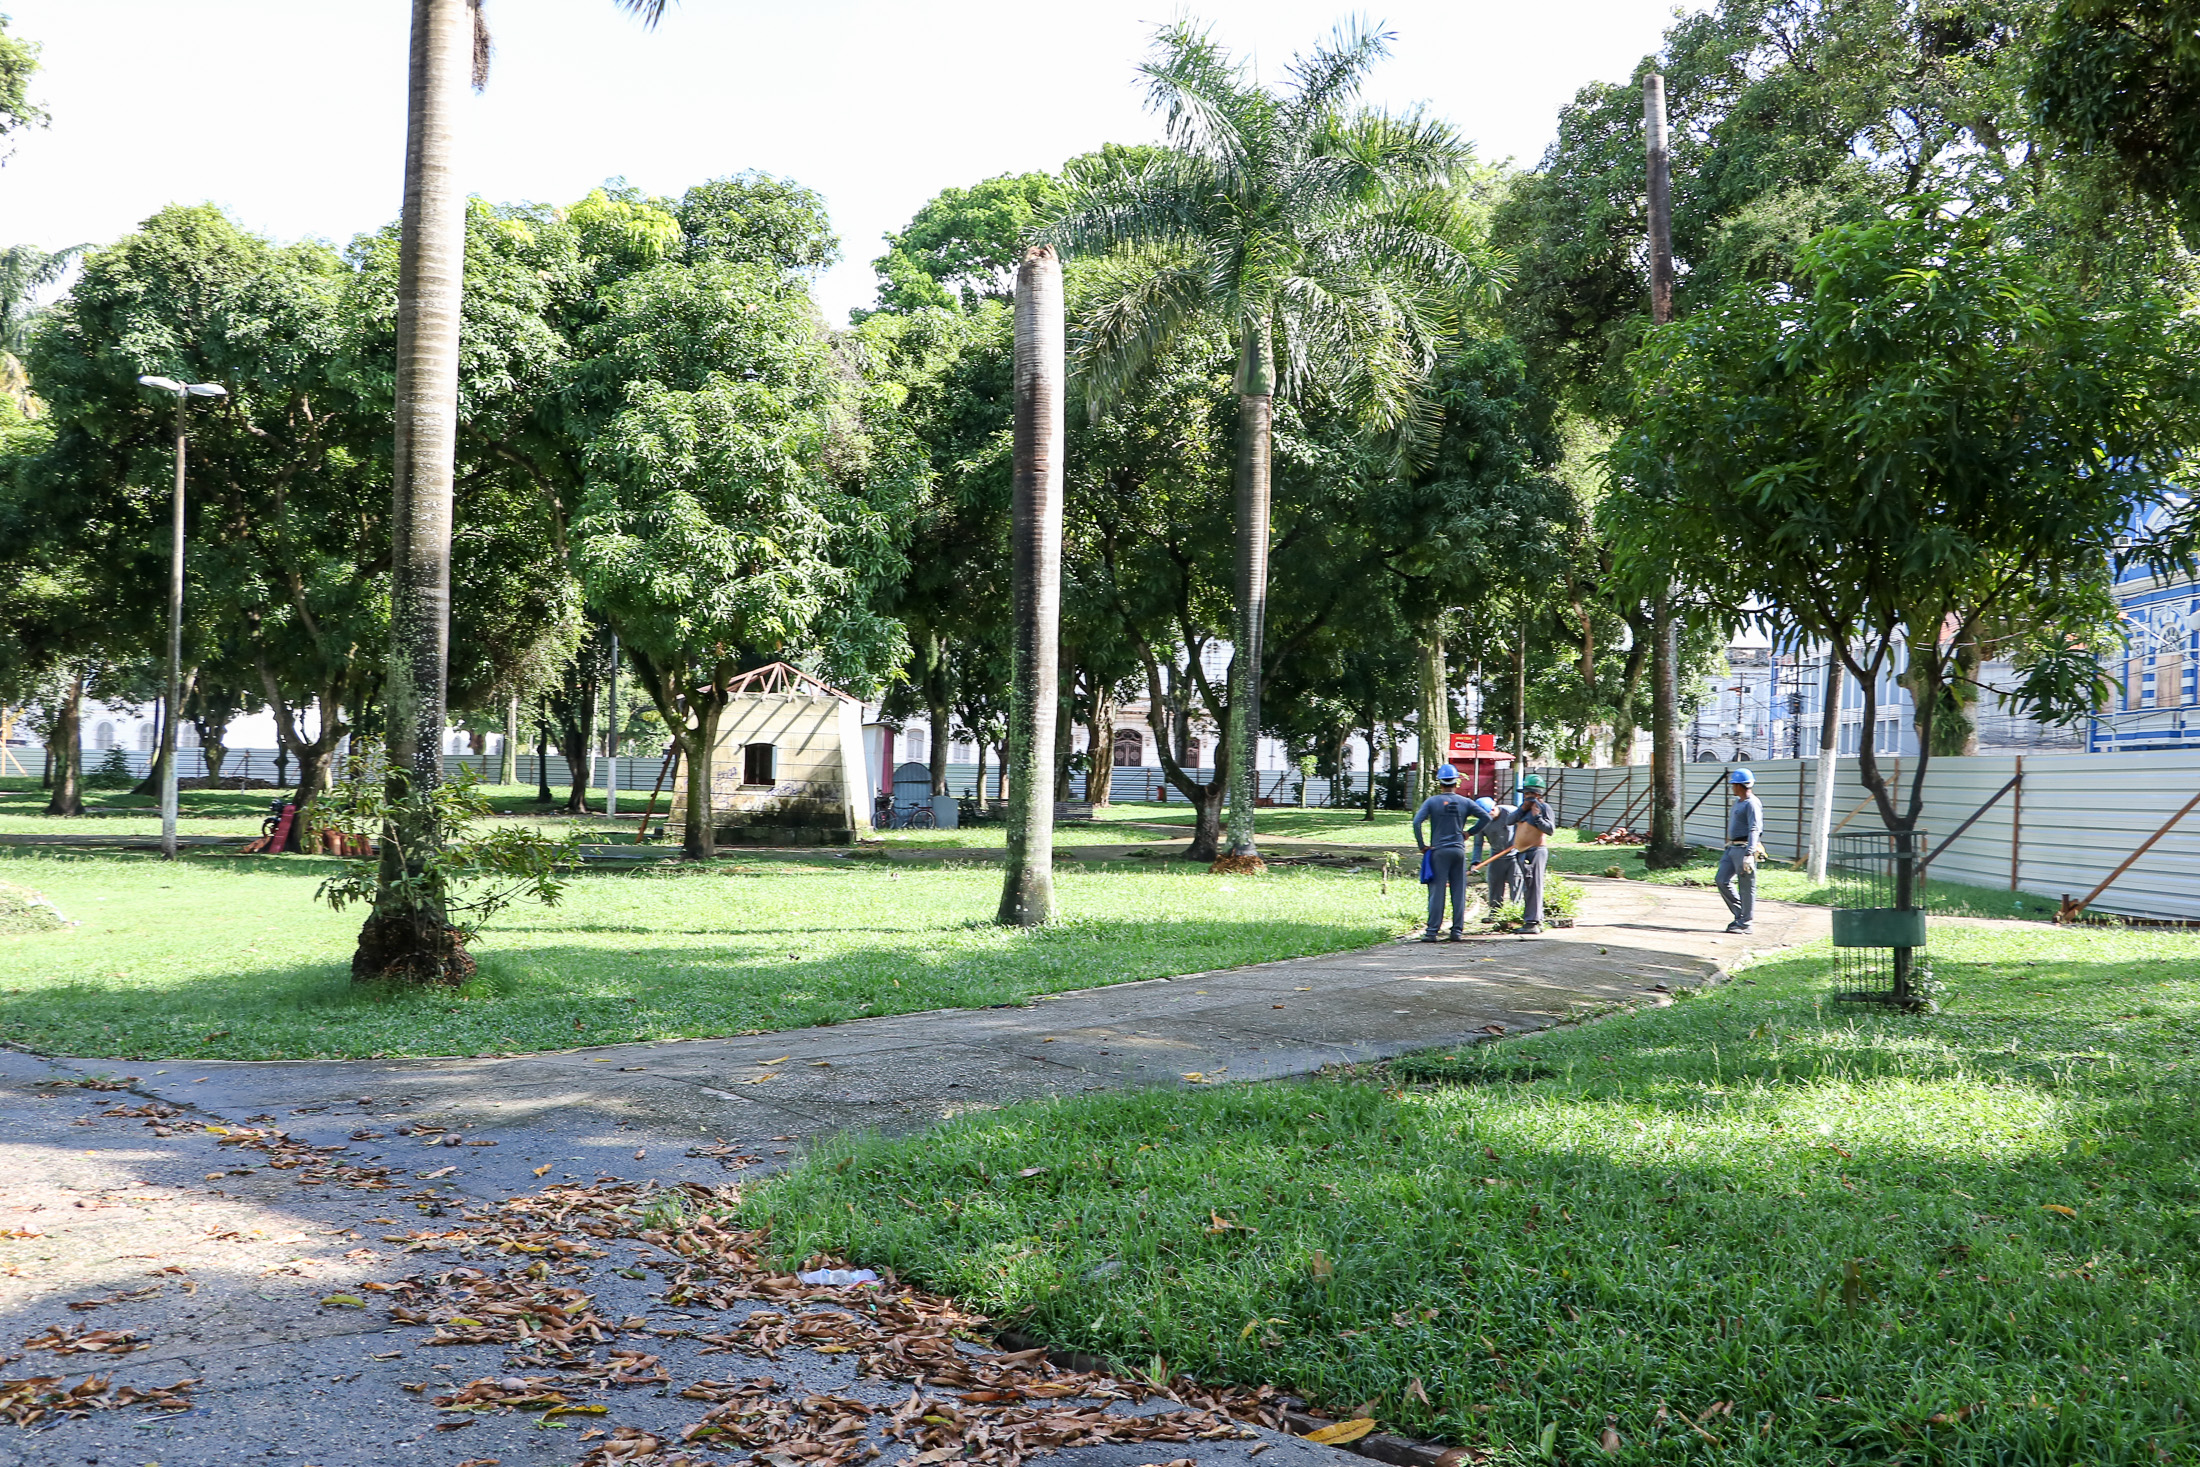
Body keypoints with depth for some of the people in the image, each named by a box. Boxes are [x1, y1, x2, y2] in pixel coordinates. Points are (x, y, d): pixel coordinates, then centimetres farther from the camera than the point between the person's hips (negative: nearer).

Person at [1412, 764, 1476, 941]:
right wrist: (1469, 833, 9)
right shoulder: (1464, 802, 5)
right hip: (1459, 850, 2)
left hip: (1439, 850, -2)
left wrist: (1422, 845, -4)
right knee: (1459, 892, 7)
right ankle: (1458, 930, 9)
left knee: (1437, 891, -2)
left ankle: (1432, 931, -4)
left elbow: (1416, 822, -13)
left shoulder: (1432, 801, -2)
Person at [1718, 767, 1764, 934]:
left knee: (1746, 886, -3)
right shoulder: (1737, 802, 18)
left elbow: (1754, 830, -21)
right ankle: (1740, 914, 16)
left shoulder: (1752, 804, -13)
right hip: (1732, 848, 10)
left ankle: (1744, 923, 2)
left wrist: (1749, 854, -28)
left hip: (1744, 849, -10)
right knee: (1723, 880, 6)